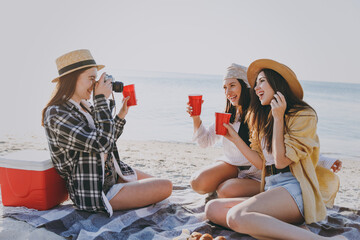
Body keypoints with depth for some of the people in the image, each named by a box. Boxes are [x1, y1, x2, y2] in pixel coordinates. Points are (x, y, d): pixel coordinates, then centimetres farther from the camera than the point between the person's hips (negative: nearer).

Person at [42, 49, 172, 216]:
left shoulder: (84, 107, 6)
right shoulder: (56, 115, -21)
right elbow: (102, 143, -29)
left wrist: (121, 116, 7)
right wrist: (101, 100, -21)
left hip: (111, 175, 9)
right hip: (94, 194, -9)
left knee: (159, 183, 16)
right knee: (165, 187, -10)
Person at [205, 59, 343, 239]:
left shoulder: (304, 115, -1)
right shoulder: (266, 118, 22)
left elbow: (281, 161, -10)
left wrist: (278, 117, -8)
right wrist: (235, 138, 14)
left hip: (294, 189, -8)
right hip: (271, 191, 8)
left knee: (237, 217, -33)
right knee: (212, 208, -14)